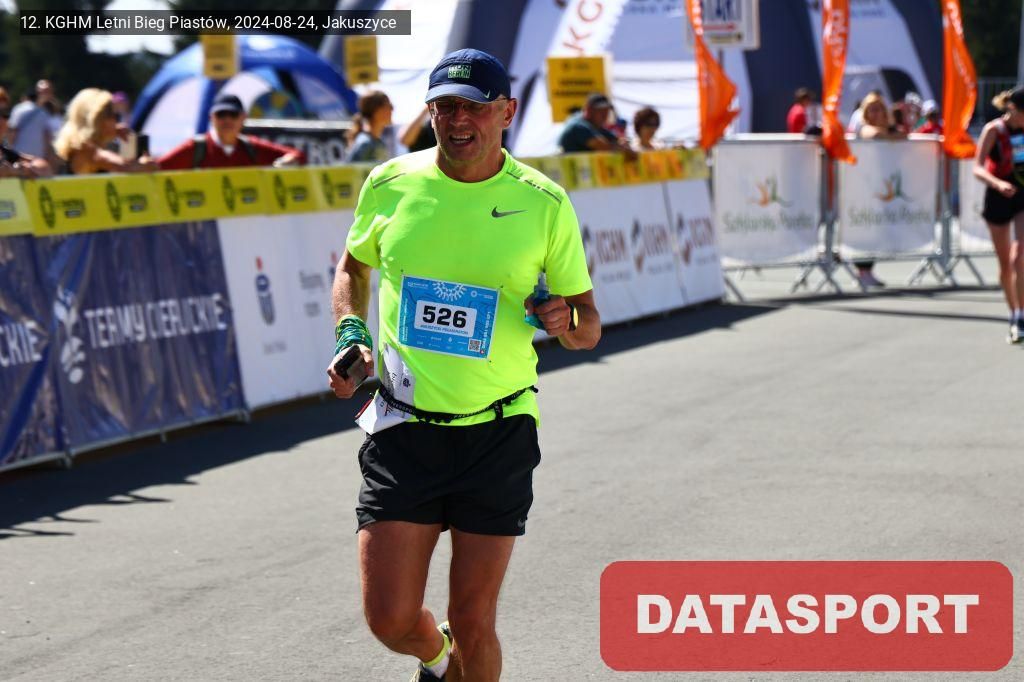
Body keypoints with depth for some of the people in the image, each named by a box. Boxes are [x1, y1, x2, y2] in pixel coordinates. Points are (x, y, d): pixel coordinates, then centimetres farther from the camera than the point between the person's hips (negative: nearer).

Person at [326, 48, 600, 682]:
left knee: (473, 627, 0)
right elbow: (352, 269, 20)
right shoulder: (390, 185, 1)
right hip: (403, 430, 1)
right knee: (390, 619, -2)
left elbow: (589, 325, 5)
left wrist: (565, 321, -17)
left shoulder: (544, 203, -3)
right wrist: (351, 337, 3)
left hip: (499, 433, -1)